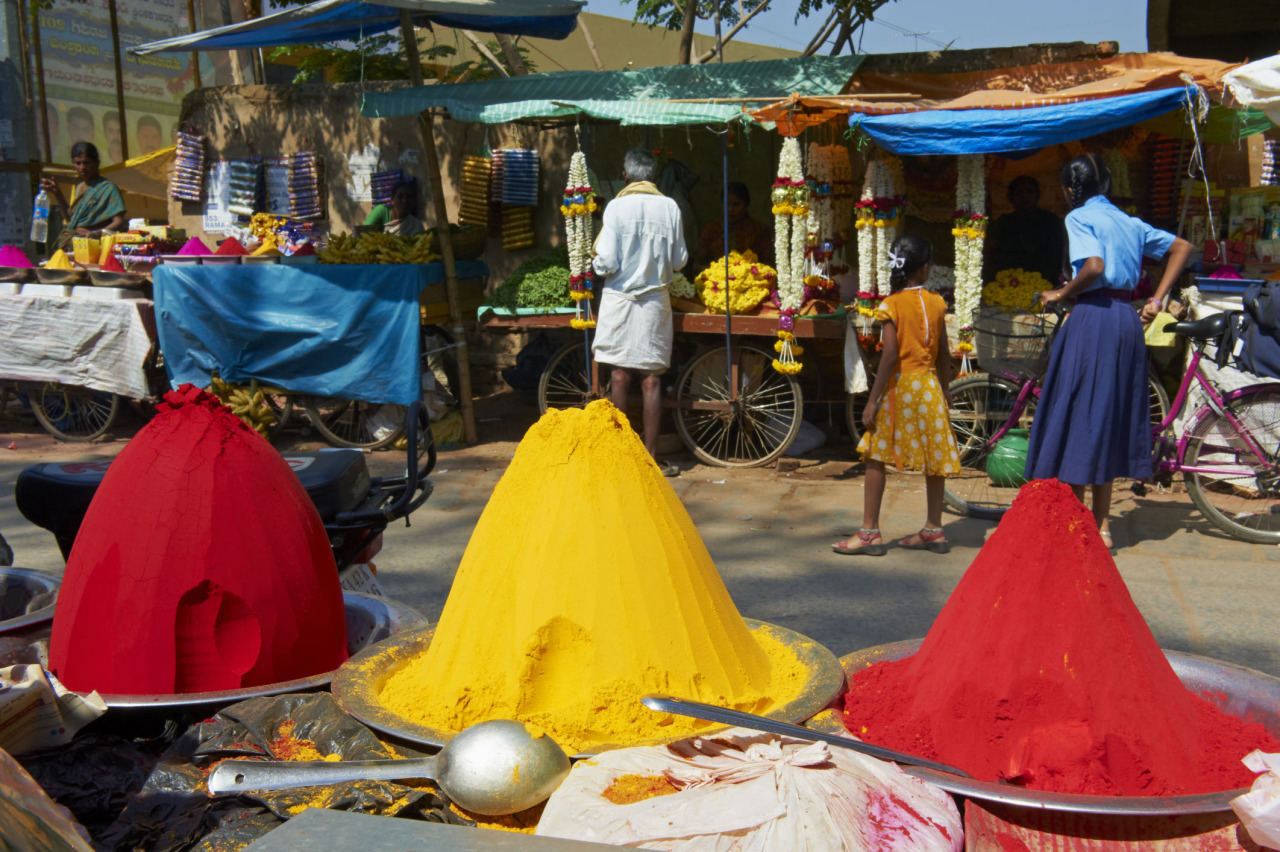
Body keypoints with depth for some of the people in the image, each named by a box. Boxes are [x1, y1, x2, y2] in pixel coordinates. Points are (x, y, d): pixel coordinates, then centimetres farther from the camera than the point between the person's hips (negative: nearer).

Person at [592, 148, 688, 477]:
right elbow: (679, 260, 4)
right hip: (656, 299, 2)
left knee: (620, 377, 6)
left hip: (620, 298, -1)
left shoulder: (617, 207, -8)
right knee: (652, 379, 4)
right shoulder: (669, 207, 0)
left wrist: (596, 265, 11)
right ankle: (651, 456, 6)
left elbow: (608, 262, -11)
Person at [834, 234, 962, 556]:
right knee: (933, 458, 10)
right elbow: (944, 354, 9)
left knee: (876, 456, 0)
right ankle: (934, 530, 18)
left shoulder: (892, 304, -9)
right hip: (929, 385, 5)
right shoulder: (936, 303, 5)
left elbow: (890, 355, -15)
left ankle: (870, 532, 0)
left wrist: (873, 400, -13)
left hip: (900, 385, -5)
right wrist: (945, 392, 21)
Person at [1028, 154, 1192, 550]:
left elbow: (1094, 267, -22)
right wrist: (1157, 299, 15)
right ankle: (1101, 526, 18)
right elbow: (1182, 247, 21)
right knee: (1110, 417, 13)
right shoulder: (1128, 221, 17)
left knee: (1078, 414, -1)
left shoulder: (1079, 217, -6)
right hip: (1127, 319, 8)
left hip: (1093, 317, -8)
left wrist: (1061, 293, -6)